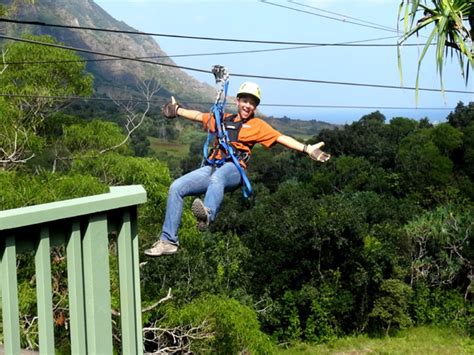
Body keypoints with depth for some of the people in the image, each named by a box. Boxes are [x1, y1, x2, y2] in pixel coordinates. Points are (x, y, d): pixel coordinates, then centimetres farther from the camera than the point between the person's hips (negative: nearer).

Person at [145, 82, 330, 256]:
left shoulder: (258, 125, 16)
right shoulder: (224, 119, 27)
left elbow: (282, 138, 6)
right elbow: (198, 116, 40)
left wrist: (307, 149, -5)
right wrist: (177, 110, 50)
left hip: (234, 170, -5)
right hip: (211, 168, 5)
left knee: (217, 177, -41)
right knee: (176, 188, -14)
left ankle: (207, 214, -71)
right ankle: (168, 241, -11)